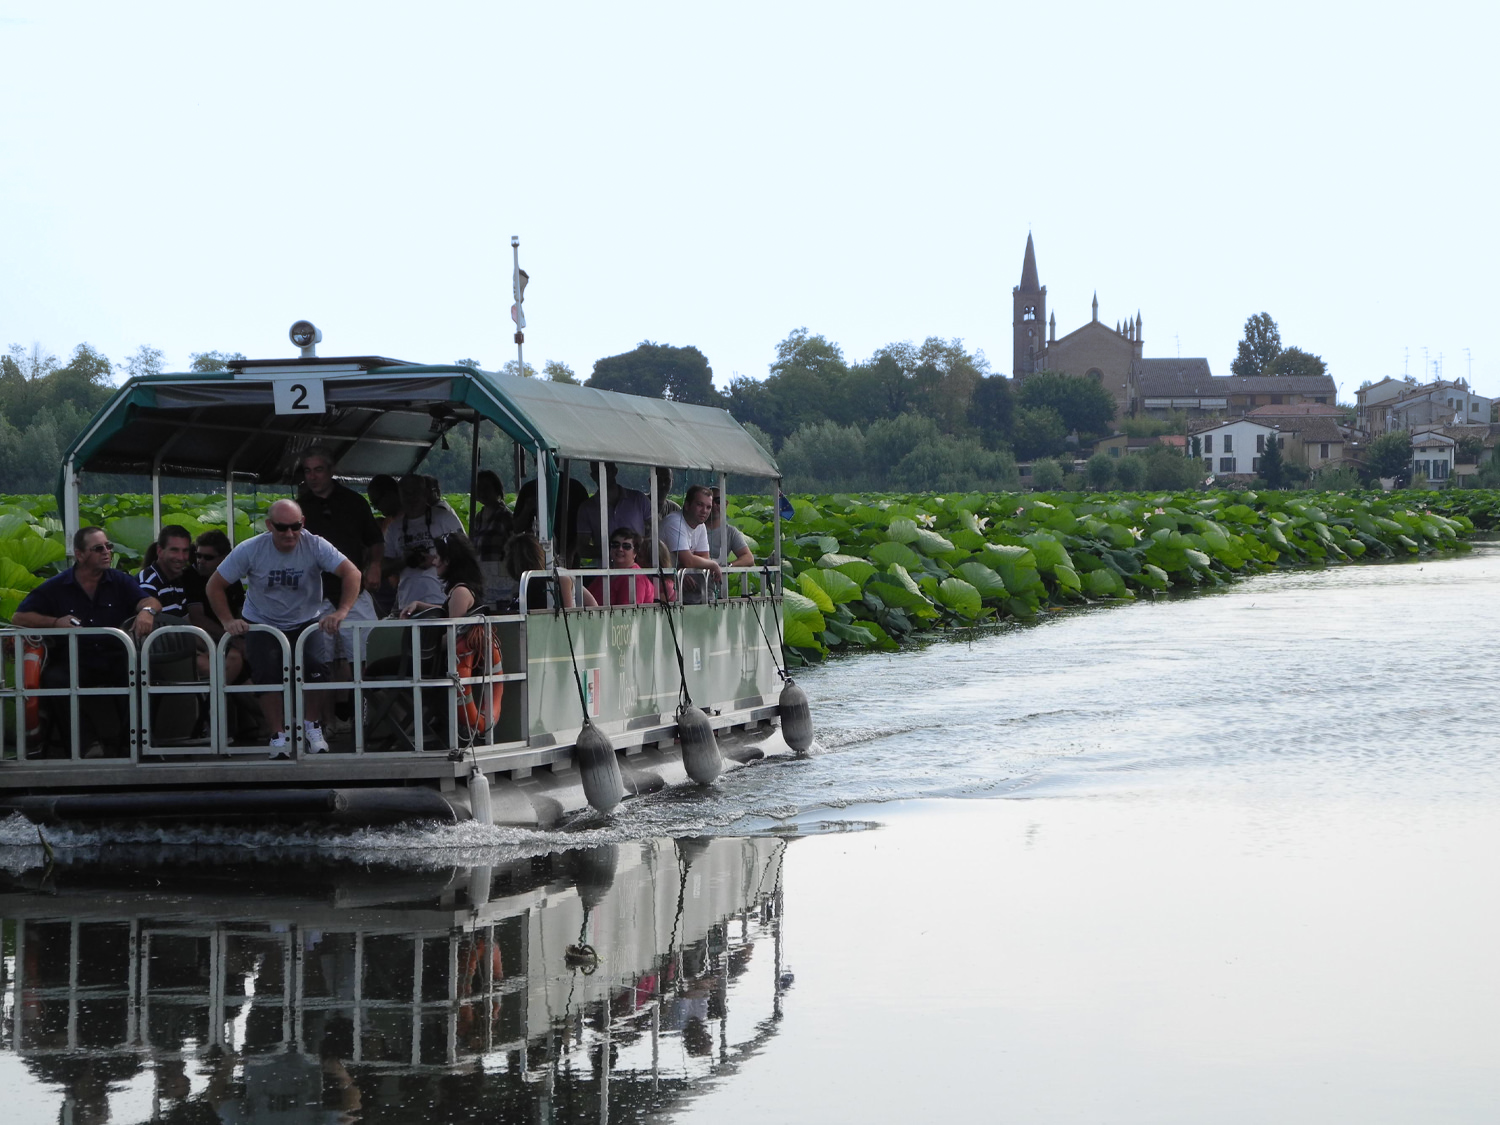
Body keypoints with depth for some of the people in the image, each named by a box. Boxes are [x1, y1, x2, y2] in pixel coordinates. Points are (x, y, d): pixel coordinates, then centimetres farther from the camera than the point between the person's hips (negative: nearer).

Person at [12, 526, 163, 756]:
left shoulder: (121, 582, 12)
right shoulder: (55, 588, 8)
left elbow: (150, 601, -2)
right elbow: (19, 618, 5)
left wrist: (147, 610, -27)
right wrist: (55, 622, -11)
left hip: (116, 661, 0)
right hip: (76, 665, 0)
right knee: (54, 677, -33)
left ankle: (126, 739, -14)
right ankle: (89, 742, -26)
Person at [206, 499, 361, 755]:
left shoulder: (315, 546, -14)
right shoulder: (249, 550, -11)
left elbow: (351, 573, -21)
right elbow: (215, 585, -4)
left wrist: (342, 611, -35)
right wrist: (227, 621, -17)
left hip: (306, 625, 0)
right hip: (261, 626, 0)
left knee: (317, 669, -22)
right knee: (267, 674, -22)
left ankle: (313, 727, 4)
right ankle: (278, 735, -3)